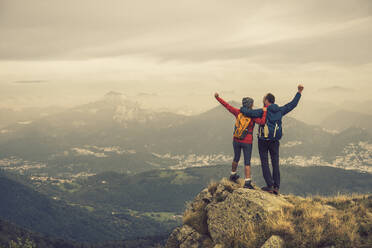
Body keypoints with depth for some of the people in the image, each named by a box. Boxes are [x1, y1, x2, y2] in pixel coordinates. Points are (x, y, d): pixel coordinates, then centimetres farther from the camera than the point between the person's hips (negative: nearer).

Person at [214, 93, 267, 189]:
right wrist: (264, 112, -18)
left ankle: (233, 175, 41)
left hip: (236, 140, 4)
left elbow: (227, 105, 2)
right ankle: (247, 182, -5)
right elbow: (262, 122, -30)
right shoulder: (253, 116, -15)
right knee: (247, 162, 0)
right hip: (247, 142, -4)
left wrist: (218, 97, 10)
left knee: (236, 158, 24)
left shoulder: (238, 112, -4)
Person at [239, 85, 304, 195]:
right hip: (275, 141, 4)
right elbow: (292, 104, 13)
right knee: (275, 163, 8)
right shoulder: (280, 111, 4)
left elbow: (249, 113, -19)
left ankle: (270, 185, -1)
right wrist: (299, 92, 23)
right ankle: (276, 187, 6)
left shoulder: (263, 112, -10)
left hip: (263, 140, -4)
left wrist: (242, 109, 2)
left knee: (264, 163, 3)